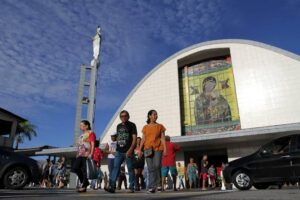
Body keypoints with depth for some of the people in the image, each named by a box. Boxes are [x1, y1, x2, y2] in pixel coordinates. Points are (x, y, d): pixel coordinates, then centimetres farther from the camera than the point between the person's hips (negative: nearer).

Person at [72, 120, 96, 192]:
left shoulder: (91, 133, -1)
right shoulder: (82, 134, 24)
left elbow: (93, 144, -10)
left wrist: (91, 154, -20)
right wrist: (78, 154, 20)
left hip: (87, 155, -8)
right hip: (80, 154, 8)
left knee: (85, 170, -7)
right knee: (75, 168, 0)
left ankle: (84, 186, 2)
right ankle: (85, 182, 14)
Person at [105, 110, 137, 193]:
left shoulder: (132, 125, 0)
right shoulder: (118, 126, 17)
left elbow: (134, 138, -7)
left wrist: (130, 150, -17)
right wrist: (117, 147, 13)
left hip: (128, 151, -5)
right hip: (119, 151, 5)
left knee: (130, 169, 0)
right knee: (115, 167, -4)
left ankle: (131, 188, 8)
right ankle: (112, 186, -5)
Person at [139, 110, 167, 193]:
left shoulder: (160, 126, 9)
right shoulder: (145, 127, 12)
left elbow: (163, 138, 5)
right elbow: (143, 139, 10)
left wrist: (165, 149, -6)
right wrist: (140, 149, 3)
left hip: (158, 148, -1)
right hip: (148, 149, 1)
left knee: (157, 165, -14)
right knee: (151, 168, -2)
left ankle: (158, 183, 6)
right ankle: (152, 187, 3)